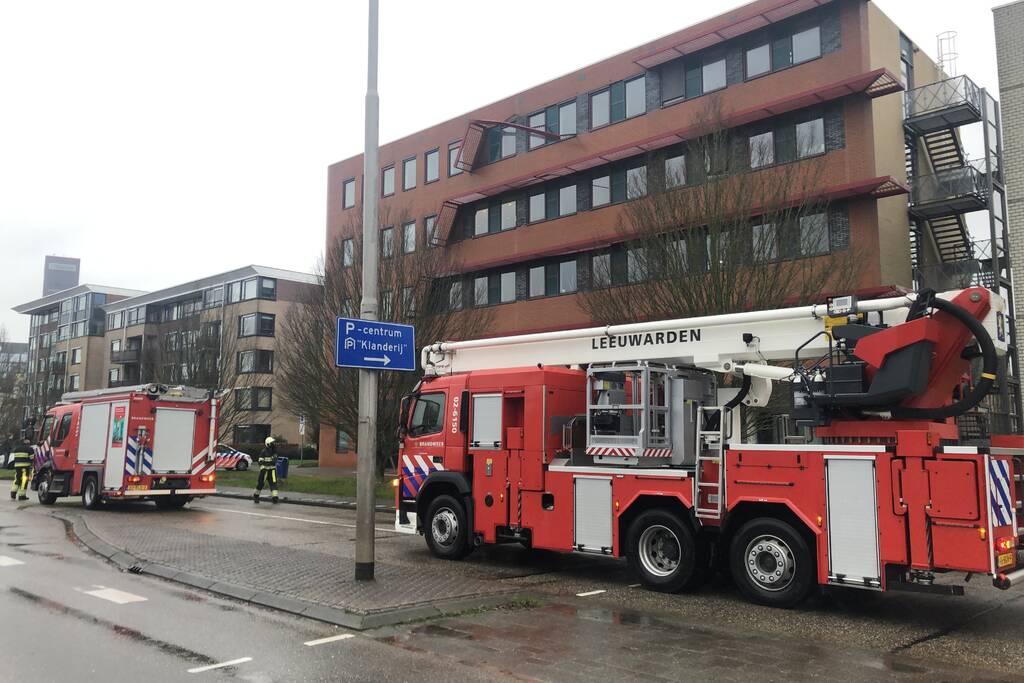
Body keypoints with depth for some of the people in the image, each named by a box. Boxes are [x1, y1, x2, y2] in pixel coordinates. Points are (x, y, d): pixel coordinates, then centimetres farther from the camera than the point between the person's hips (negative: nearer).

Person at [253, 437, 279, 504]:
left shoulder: (274, 451, 8)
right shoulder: (263, 452, -12)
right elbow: (260, 462, -14)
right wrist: (262, 469, -22)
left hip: (272, 470, 5)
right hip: (265, 470, -5)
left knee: (273, 483, -5)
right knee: (260, 483, 2)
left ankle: (274, 497, -7)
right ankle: (256, 496, 21)